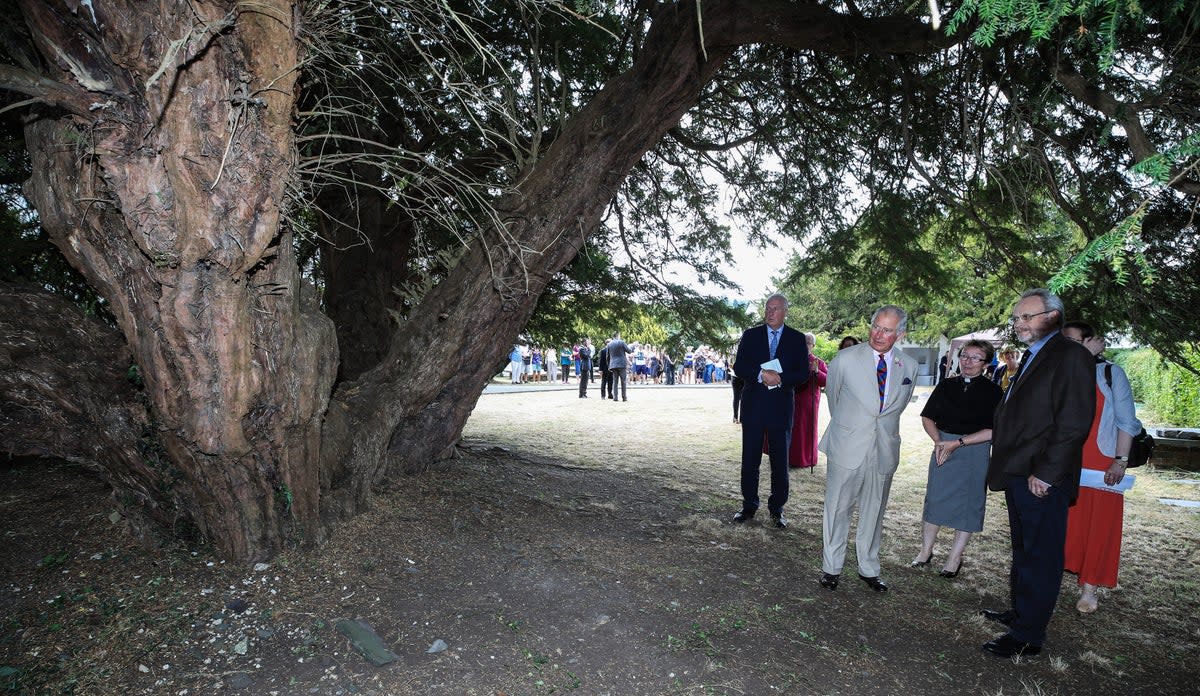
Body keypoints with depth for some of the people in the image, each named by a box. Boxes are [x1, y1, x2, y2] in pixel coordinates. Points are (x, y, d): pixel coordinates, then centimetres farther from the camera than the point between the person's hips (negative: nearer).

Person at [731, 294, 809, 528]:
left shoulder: (797, 339, 4)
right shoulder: (750, 335, 6)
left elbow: (803, 374, -1)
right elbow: (739, 367, -1)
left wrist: (780, 379, -18)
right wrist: (761, 375, -18)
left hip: (781, 406, -1)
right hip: (753, 405, 1)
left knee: (780, 461, 5)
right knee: (750, 459, 7)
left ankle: (777, 509, 17)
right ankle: (749, 505, 19)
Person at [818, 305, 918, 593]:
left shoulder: (909, 366, 0)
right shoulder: (845, 359, -9)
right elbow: (832, 394, 7)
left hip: (885, 451, 3)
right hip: (847, 448, -2)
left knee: (874, 512, 14)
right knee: (838, 509, 7)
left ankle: (869, 569, 29)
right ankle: (831, 568, 21)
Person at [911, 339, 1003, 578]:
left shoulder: (992, 392, -6)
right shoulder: (946, 386, 4)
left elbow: (993, 431, -13)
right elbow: (927, 417, 7)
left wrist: (958, 442, -18)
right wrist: (938, 441, -9)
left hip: (975, 454, -3)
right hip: (943, 449, 3)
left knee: (968, 504, 6)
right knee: (934, 498, 7)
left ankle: (955, 556, 19)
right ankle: (926, 550, 21)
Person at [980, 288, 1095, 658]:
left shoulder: (1072, 357, -12)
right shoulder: (1031, 358, 17)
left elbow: (1074, 424, -19)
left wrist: (1046, 474, -19)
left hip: (1042, 480, -9)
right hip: (1017, 475, 9)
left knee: (1040, 558, 1)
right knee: (1023, 551, 19)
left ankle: (1028, 635, 9)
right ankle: (1019, 612, 33)